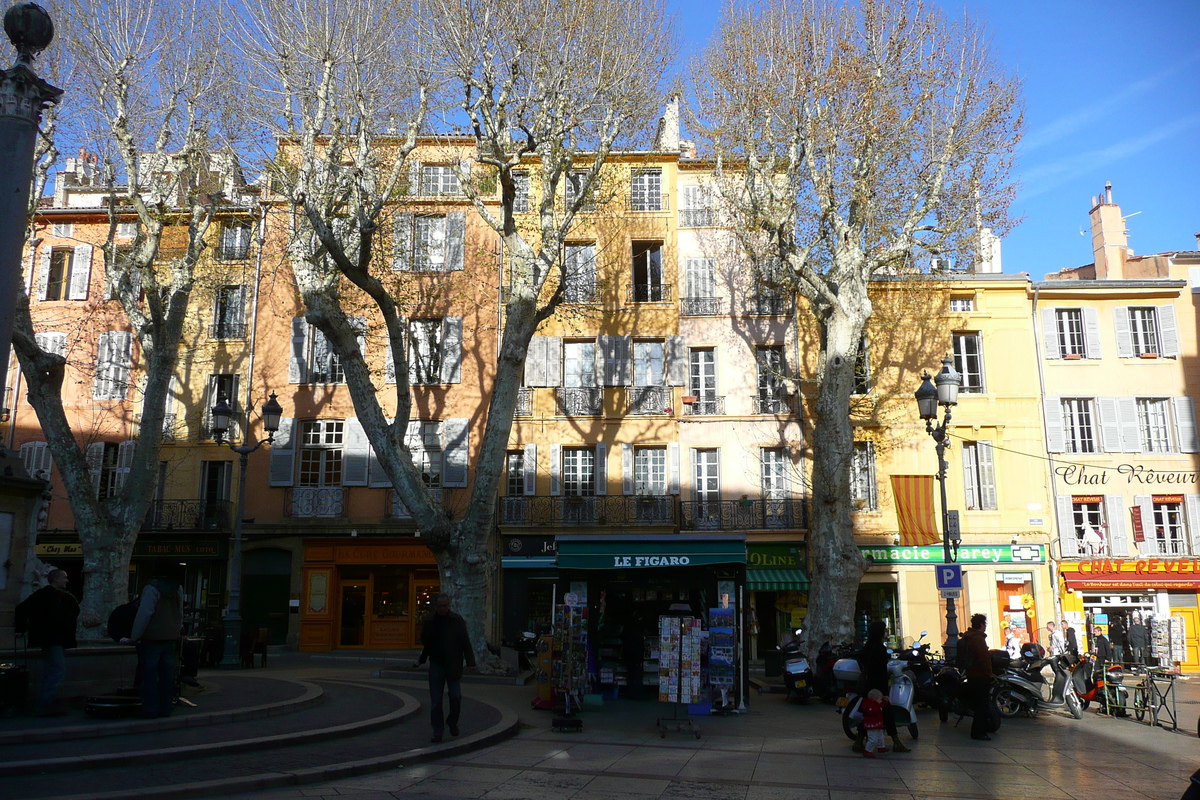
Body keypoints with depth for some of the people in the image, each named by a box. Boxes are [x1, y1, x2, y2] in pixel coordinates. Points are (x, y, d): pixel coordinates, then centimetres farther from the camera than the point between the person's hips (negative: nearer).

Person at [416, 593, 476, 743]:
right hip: (436, 665, 2)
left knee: (455, 696, -5)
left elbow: (465, 642, -2)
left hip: (453, 666, -1)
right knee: (435, 701, 2)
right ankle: (437, 732, 11)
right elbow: (425, 643, 10)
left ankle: (452, 722, 21)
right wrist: (421, 660, 0)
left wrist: (470, 662, -9)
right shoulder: (428, 622, 3)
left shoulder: (457, 621, -2)